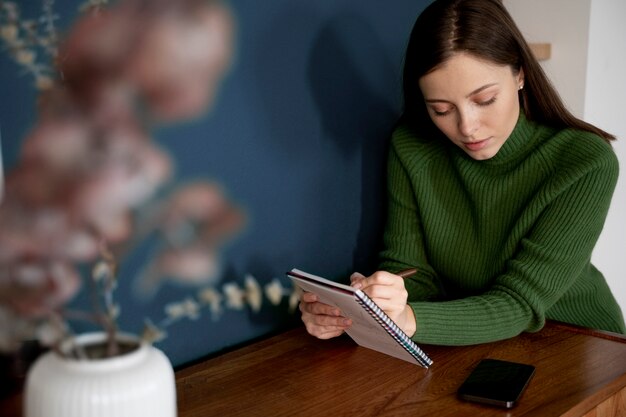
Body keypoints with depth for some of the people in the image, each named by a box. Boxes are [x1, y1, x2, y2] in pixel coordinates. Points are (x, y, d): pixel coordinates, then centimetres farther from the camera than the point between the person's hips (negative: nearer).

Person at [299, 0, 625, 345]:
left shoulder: (587, 164, -20)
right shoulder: (410, 148, -10)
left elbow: (520, 305, -23)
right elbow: (410, 271, -9)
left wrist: (409, 322, -40)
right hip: (465, 352, 2)